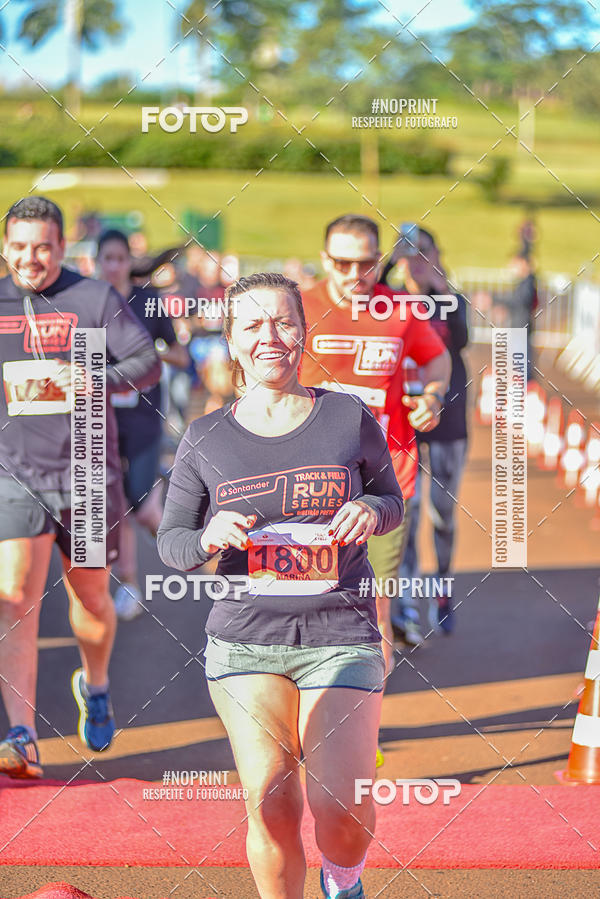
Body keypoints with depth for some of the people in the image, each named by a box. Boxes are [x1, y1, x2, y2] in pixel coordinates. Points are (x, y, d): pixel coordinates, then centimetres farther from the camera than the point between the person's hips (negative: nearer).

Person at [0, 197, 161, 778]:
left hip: (87, 472, 0)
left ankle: (95, 686, 46)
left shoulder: (94, 299, -1)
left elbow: (147, 362, -6)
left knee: (90, 594, 14)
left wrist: (95, 379, -22)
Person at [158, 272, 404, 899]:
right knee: (271, 807, -9)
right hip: (244, 637, 1)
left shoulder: (350, 419, 3)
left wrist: (370, 511, -8)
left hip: (340, 635, -1)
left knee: (342, 809, -13)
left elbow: (392, 501, 16)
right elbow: (170, 542, 9)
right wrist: (208, 539, -14)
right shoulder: (205, 439, 4)